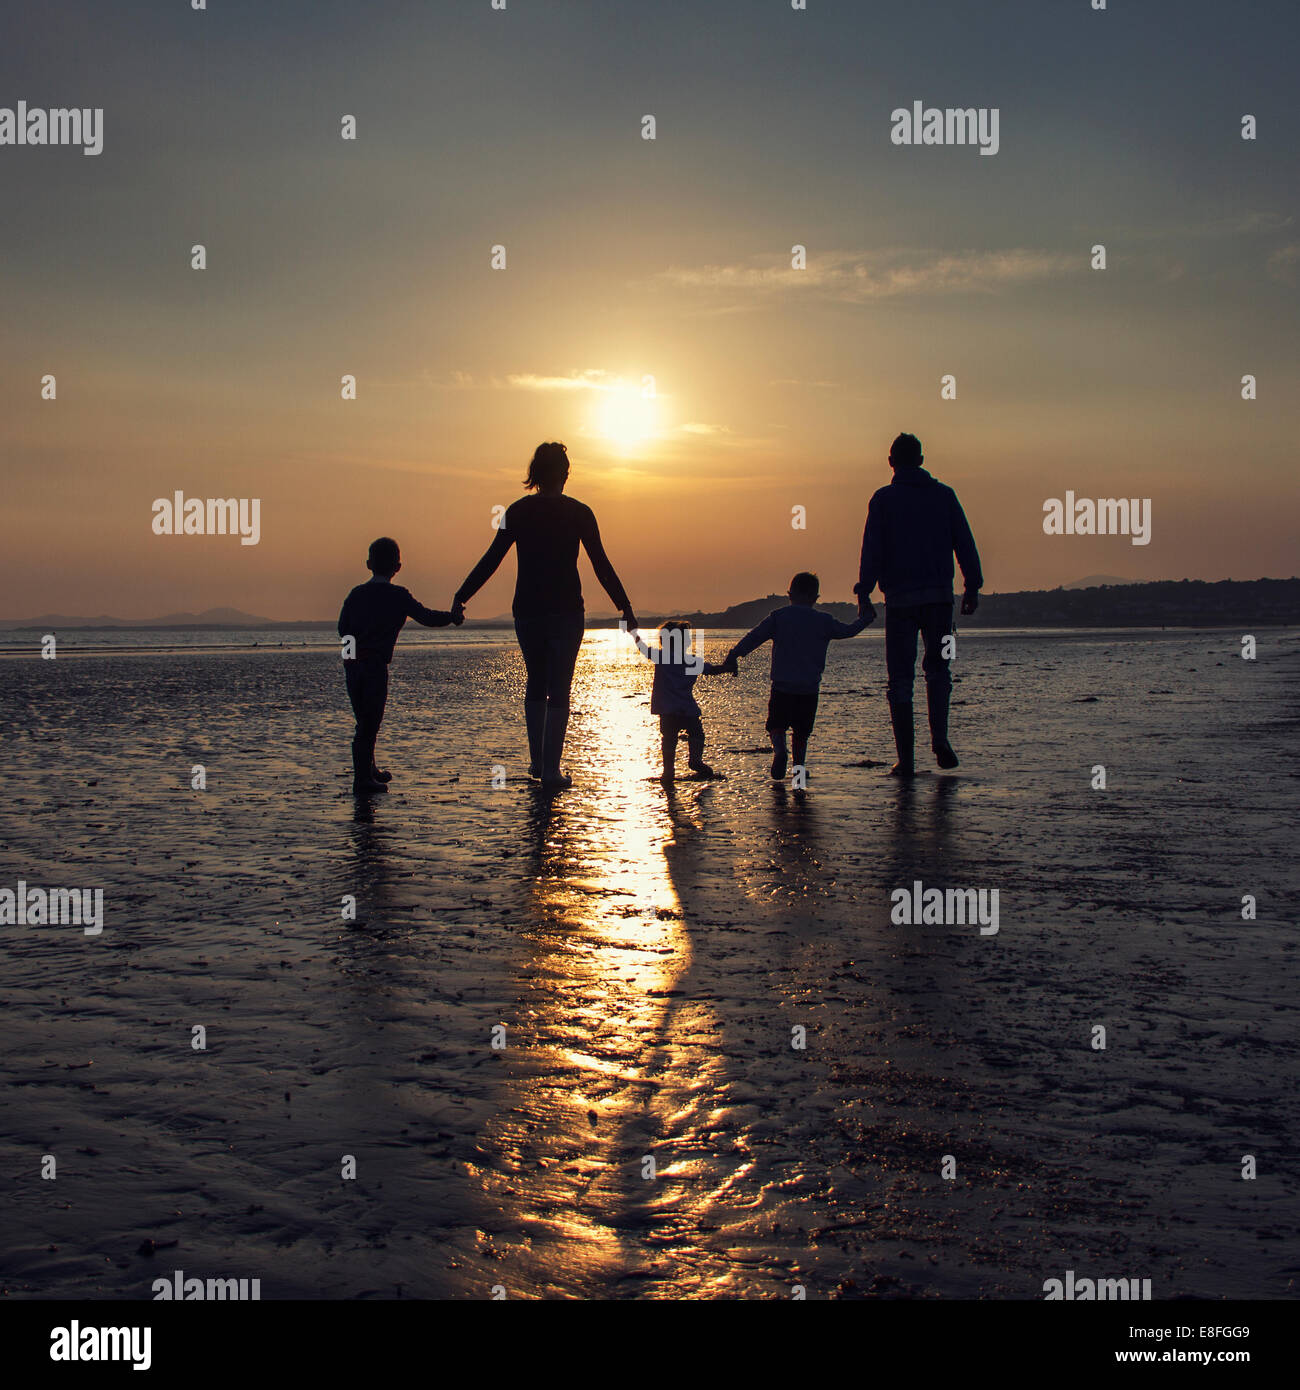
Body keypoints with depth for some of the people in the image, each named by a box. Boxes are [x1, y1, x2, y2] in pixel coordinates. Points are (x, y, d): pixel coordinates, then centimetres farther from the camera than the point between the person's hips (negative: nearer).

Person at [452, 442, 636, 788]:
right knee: (559, 689, 3)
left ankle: (536, 760, 17)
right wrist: (624, 607, 2)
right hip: (566, 612, -2)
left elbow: (491, 559, 0)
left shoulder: (518, 511, 2)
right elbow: (601, 565, -4)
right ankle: (551, 769, -1)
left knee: (535, 683, 19)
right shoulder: (578, 512, -3)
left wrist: (461, 597, 7)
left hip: (527, 610, 2)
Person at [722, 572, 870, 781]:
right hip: (810, 687, 1)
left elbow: (754, 637, -2)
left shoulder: (778, 616, 2)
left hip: (782, 685, -1)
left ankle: (780, 750, -21)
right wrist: (865, 618, 38)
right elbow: (849, 631, 19)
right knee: (801, 732, 14)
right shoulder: (824, 620, 5)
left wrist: (733, 656, 1)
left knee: (776, 725, 6)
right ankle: (799, 766, 5)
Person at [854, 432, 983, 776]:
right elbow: (965, 543, 5)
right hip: (939, 595, 2)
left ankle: (906, 758, 0)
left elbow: (872, 551, -6)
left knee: (901, 677, 4)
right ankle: (939, 738, -6)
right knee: (938, 667, 16)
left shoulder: (883, 499, 0)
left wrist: (864, 592, -3)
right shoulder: (943, 494, 7)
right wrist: (972, 586, 9)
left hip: (900, 598, -2)